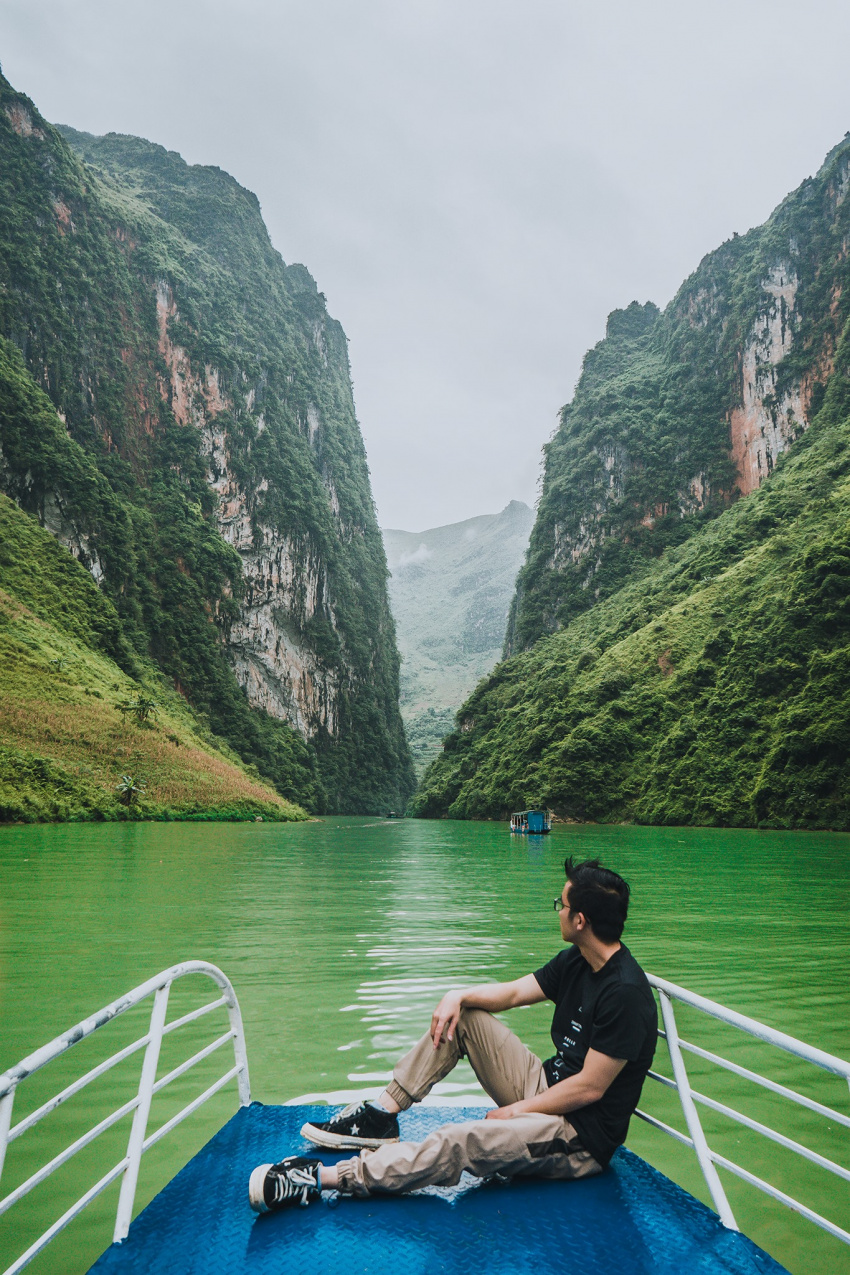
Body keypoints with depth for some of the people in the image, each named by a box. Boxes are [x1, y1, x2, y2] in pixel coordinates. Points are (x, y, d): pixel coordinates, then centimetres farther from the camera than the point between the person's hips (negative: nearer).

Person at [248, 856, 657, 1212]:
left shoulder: (624, 993, -25)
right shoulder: (576, 961, 3)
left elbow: (589, 1088, -23)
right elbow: (512, 992, 10)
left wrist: (514, 1111, -14)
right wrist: (459, 996, -8)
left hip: (584, 1137, -9)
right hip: (547, 1088, 9)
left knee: (458, 1142, -30)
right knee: (462, 1016, 2)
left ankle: (324, 1178, -25)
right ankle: (382, 1114, 4)